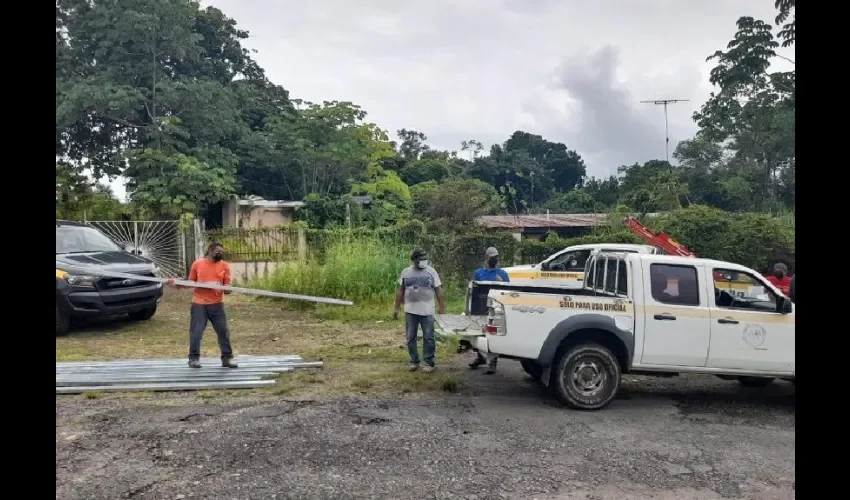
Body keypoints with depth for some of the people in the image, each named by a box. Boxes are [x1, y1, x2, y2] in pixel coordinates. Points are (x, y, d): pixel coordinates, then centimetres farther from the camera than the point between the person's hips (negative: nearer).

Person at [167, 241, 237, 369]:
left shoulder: (224, 266, 4)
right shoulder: (197, 264, 2)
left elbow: (227, 286, 3)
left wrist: (225, 289, -19)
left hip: (217, 304, 1)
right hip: (199, 304, -1)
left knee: (223, 331, 2)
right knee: (196, 332, 0)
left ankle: (227, 358, 11)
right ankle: (194, 358, 14)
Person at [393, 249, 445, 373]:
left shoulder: (431, 271, -1)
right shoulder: (406, 272, 6)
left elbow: (439, 291, 0)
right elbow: (400, 291, 11)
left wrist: (442, 309, -5)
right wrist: (396, 308, 9)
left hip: (427, 311, -2)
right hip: (410, 311, 2)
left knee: (428, 338, 0)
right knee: (411, 338, 8)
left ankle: (429, 363, 9)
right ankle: (414, 361, 20)